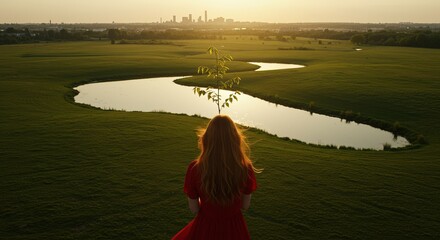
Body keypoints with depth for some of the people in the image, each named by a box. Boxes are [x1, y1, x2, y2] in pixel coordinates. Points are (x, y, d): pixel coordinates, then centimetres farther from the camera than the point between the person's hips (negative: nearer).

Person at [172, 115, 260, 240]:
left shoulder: (194, 169, -24)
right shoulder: (246, 168, -21)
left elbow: (194, 208, -10)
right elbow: (245, 205, -6)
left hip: (205, 229, -1)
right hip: (234, 229, 2)